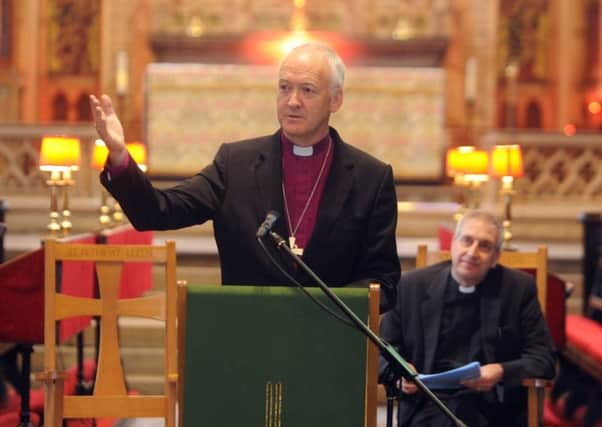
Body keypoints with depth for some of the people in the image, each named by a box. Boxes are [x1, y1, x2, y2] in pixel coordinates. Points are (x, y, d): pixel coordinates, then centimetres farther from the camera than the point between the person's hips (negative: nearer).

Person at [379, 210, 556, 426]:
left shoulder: (519, 288, 6)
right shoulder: (412, 285, 9)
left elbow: (543, 359, 4)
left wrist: (502, 372, -15)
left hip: (490, 406, -1)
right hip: (428, 405, 1)